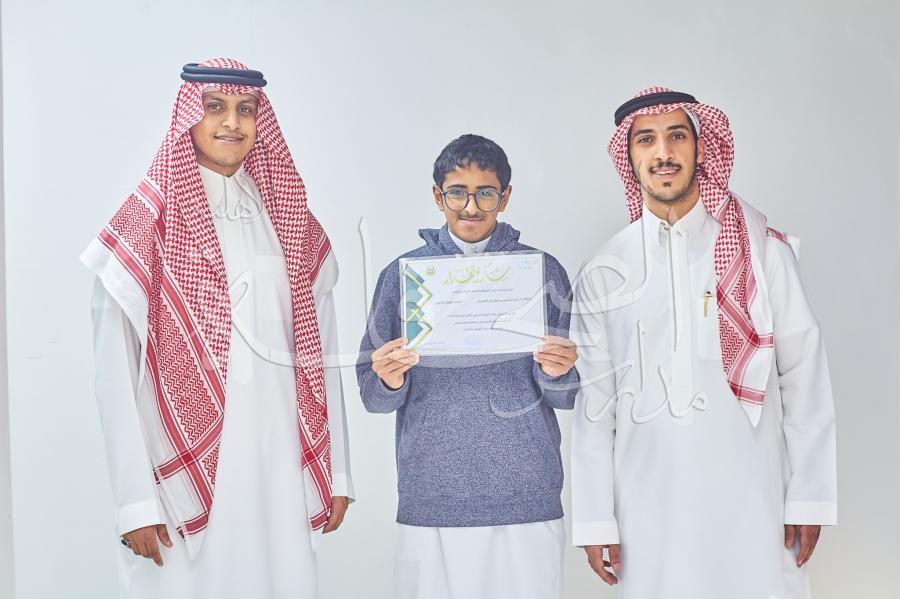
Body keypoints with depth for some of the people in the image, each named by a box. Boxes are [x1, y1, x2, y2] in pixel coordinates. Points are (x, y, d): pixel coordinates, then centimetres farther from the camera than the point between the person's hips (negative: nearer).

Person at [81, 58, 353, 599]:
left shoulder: (294, 222, 8)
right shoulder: (148, 224, -4)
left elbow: (320, 357, 10)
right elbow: (117, 371, -6)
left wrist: (337, 473, 8)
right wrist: (136, 500, -10)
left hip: (282, 467, 4)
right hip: (186, 471, -3)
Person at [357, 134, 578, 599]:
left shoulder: (544, 271, 5)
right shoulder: (403, 274, 5)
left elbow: (565, 396, 6)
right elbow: (372, 394, 6)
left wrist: (556, 373, -15)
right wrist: (389, 381, -16)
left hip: (527, 496, 0)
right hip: (430, 500, 0)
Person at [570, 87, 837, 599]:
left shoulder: (762, 250, 0)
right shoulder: (603, 274, 5)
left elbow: (805, 376, 0)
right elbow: (594, 404, 5)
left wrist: (809, 498, -2)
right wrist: (596, 519, 3)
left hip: (750, 500, -1)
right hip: (649, 507, 1)